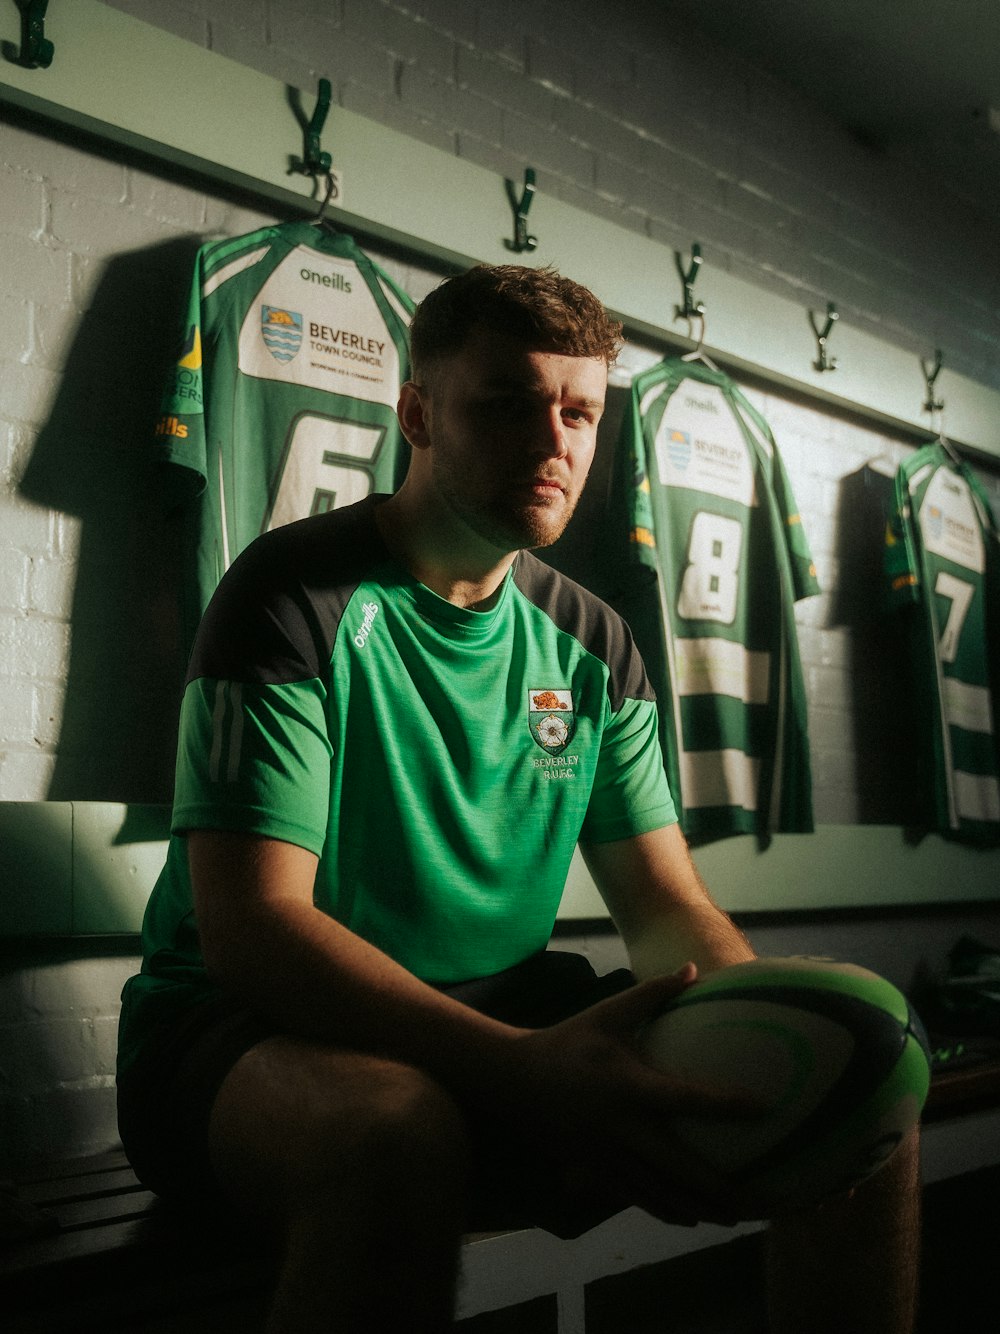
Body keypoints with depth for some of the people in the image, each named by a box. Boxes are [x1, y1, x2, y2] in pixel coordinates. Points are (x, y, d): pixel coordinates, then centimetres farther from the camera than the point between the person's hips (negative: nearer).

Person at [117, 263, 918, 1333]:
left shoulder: (592, 646, 8)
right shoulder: (296, 595, -12)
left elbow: (665, 904, 6)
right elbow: (251, 925, -22)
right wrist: (526, 1071, -37)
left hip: (495, 1031, 6)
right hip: (248, 1032, -5)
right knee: (399, 1122, -41)